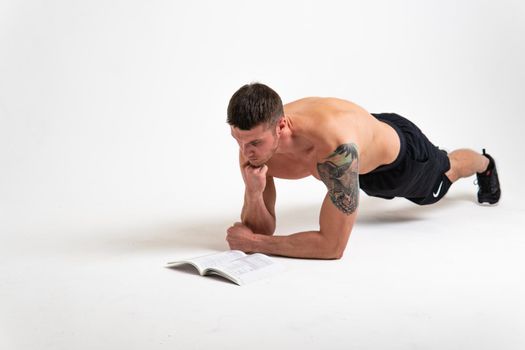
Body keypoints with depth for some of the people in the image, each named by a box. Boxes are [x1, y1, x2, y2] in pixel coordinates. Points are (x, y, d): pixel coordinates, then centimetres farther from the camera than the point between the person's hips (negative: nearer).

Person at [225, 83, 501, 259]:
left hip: (399, 149, -4)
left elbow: (333, 246, -48)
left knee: (445, 170, 32)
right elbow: (263, 231, -26)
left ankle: (484, 164, 68)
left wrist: (254, 243, -48)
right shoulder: (254, 140, -34)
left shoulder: (337, 145, -54)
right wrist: (253, 192, -46)